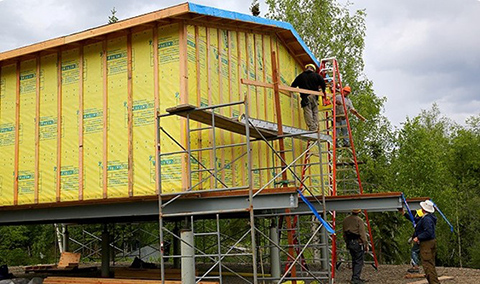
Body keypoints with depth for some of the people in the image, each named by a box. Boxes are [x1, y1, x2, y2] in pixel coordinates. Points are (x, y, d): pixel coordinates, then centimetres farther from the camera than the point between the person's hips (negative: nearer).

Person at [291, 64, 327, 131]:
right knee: (315, 112, 8)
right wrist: (323, 92, 17)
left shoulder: (300, 76, 13)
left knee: (308, 112, -6)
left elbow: (293, 85, 11)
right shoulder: (316, 75, 12)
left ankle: (312, 128, -15)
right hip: (314, 96, 2)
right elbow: (323, 83, 3)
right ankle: (316, 127, 1)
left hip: (305, 96, -2)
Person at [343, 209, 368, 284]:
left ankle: (355, 277, 21)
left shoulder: (346, 220, 8)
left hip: (349, 243, 7)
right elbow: (362, 234, -15)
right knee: (359, 262, -2)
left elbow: (344, 234, 15)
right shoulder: (359, 220, -13)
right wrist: (366, 245, -9)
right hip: (358, 243, -7)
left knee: (354, 261, 17)